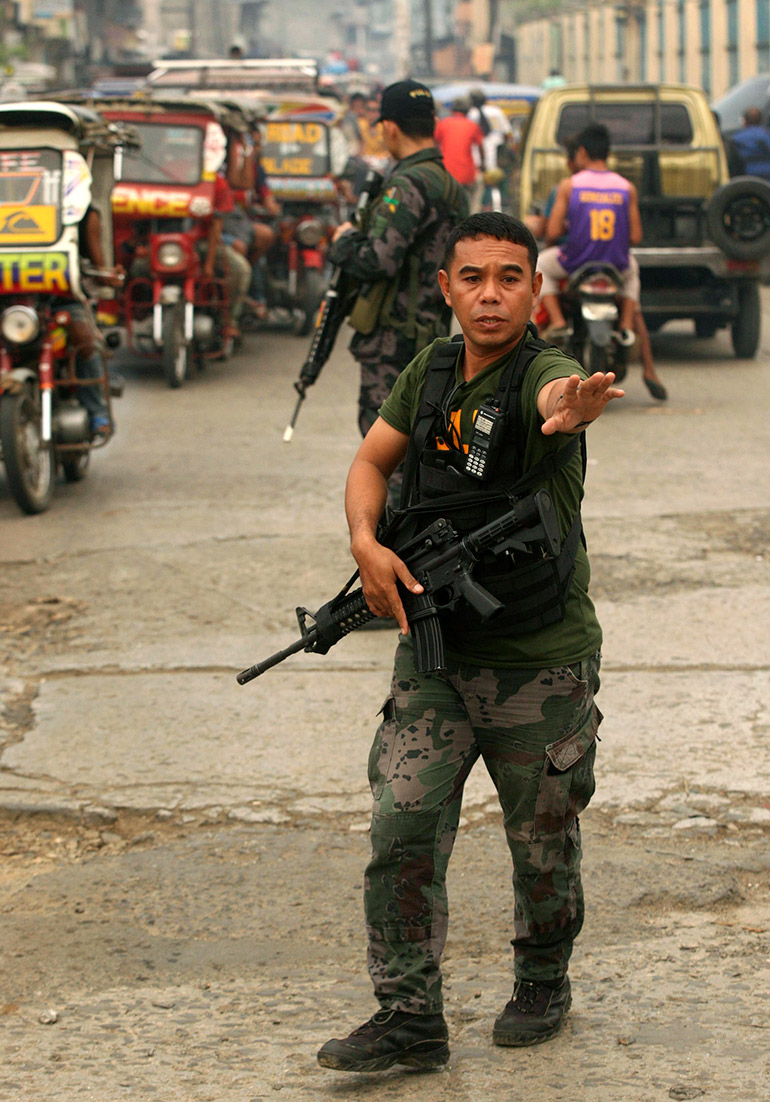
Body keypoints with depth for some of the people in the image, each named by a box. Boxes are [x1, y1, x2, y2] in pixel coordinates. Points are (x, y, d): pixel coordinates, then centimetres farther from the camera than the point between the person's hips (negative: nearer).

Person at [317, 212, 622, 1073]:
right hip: (434, 654, 4)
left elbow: (559, 395, -43)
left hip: (541, 665, -4)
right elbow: (371, 460, 11)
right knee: (402, 828, -5)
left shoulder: (541, 375, -18)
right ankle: (409, 1017, 5)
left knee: (544, 843, 12)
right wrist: (366, 544, -9)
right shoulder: (432, 370, 0)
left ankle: (543, 981, 37)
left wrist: (571, 410, -69)